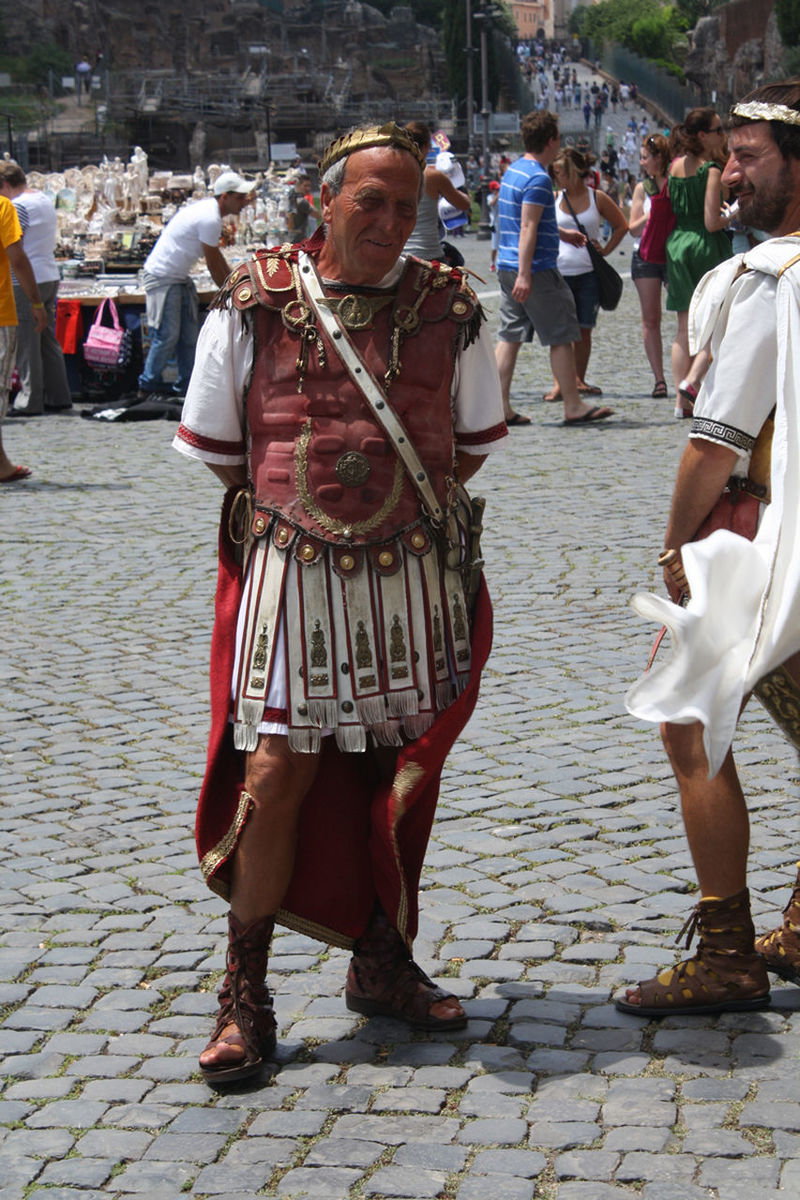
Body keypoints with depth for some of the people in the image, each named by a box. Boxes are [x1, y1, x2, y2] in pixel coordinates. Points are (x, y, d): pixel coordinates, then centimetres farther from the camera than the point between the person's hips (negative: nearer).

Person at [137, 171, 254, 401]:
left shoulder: (209, 209, 10)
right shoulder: (210, 219, -22)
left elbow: (217, 258, 21)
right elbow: (214, 265, -15)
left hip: (180, 278, 10)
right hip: (162, 278, -10)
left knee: (189, 335, 8)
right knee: (168, 335, -9)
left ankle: (186, 387, 13)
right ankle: (148, 386, 2)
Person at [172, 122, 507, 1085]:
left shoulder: (448, 309, 2)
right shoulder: (255, 304, -3)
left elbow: (472, 443, 14)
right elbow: (216, 446, 6)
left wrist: (408, 509, 7)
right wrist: (294, 504, 8)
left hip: (416, 574, 3)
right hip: (292, 569, -2)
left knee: (404, 768, 10)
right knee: (276, 772, -6)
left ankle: (382, 964, 27)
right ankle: (244, 997, 6)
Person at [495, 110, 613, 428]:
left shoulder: (513, 171, 15)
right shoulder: (538, 178, -16)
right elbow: (527, 229, -22)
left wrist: (561, 233, 37)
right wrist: (525, 275, -24)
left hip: (507, 267, 9)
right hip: (537, 269, -9)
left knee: (510, 336, 7)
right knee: (561, 336, -1)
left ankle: (500, 406, 4)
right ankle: (573, 406, 4)